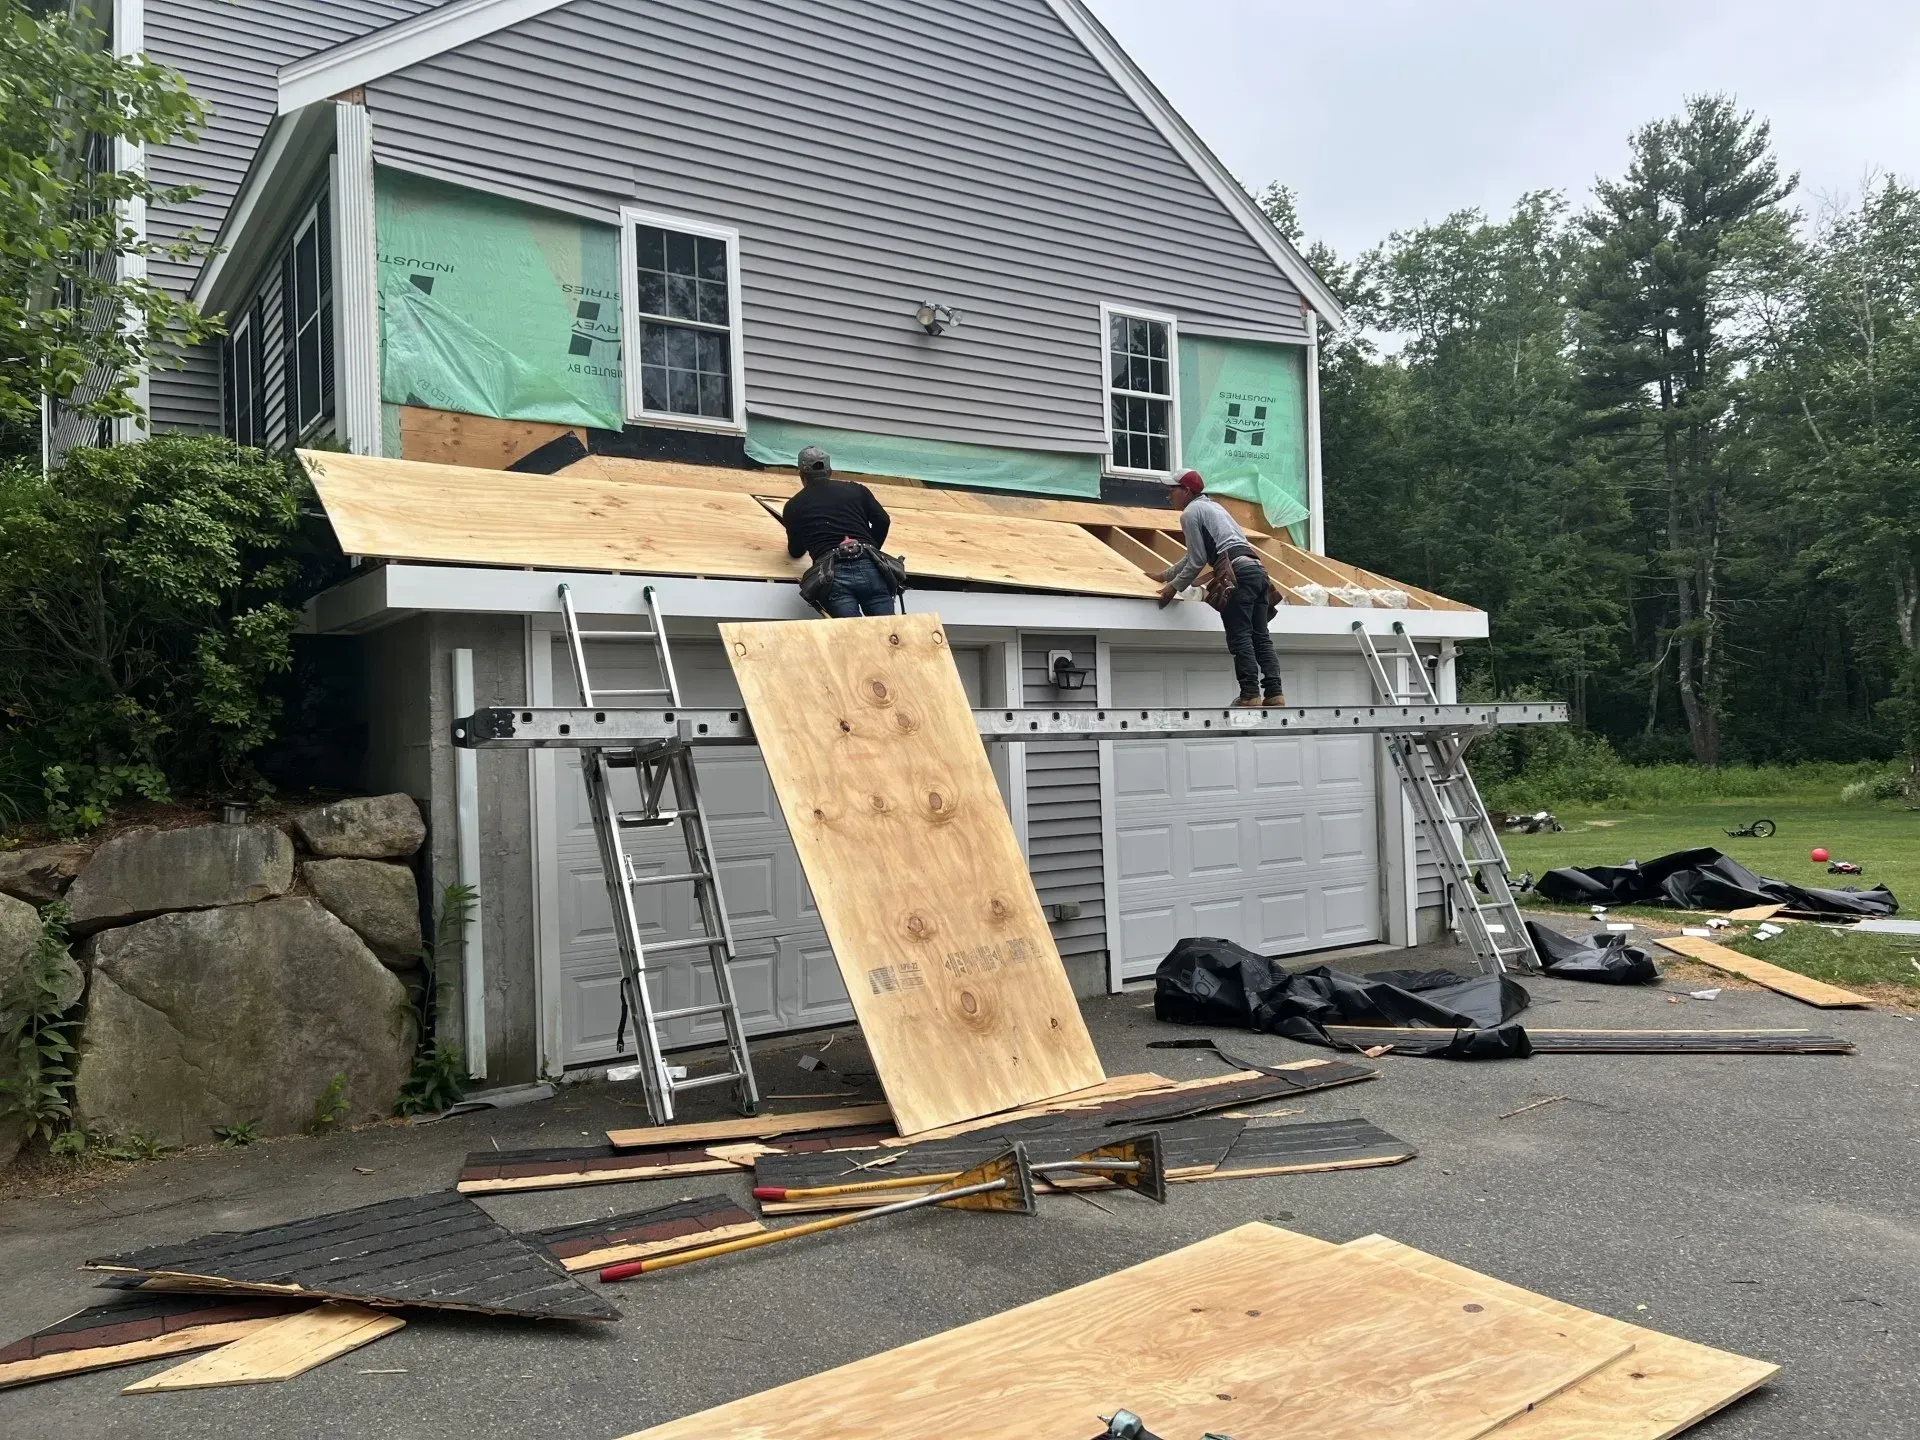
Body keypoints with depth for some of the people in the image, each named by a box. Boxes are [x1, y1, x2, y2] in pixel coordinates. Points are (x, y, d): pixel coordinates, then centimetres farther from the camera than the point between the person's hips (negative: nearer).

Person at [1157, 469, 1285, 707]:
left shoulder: (1190, 512, 3)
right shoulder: (1213, 506, 31)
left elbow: (1197, 560, -1)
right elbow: (1198, 554, 39)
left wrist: (1175, 587, 9)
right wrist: (1168, 574, 46)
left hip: (1237, 571, -9)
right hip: (1258, 568, 9)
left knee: (1239, 636, -8)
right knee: (1260, 636, 5)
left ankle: (1250, 695, -13)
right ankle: (1274, 694, -2)